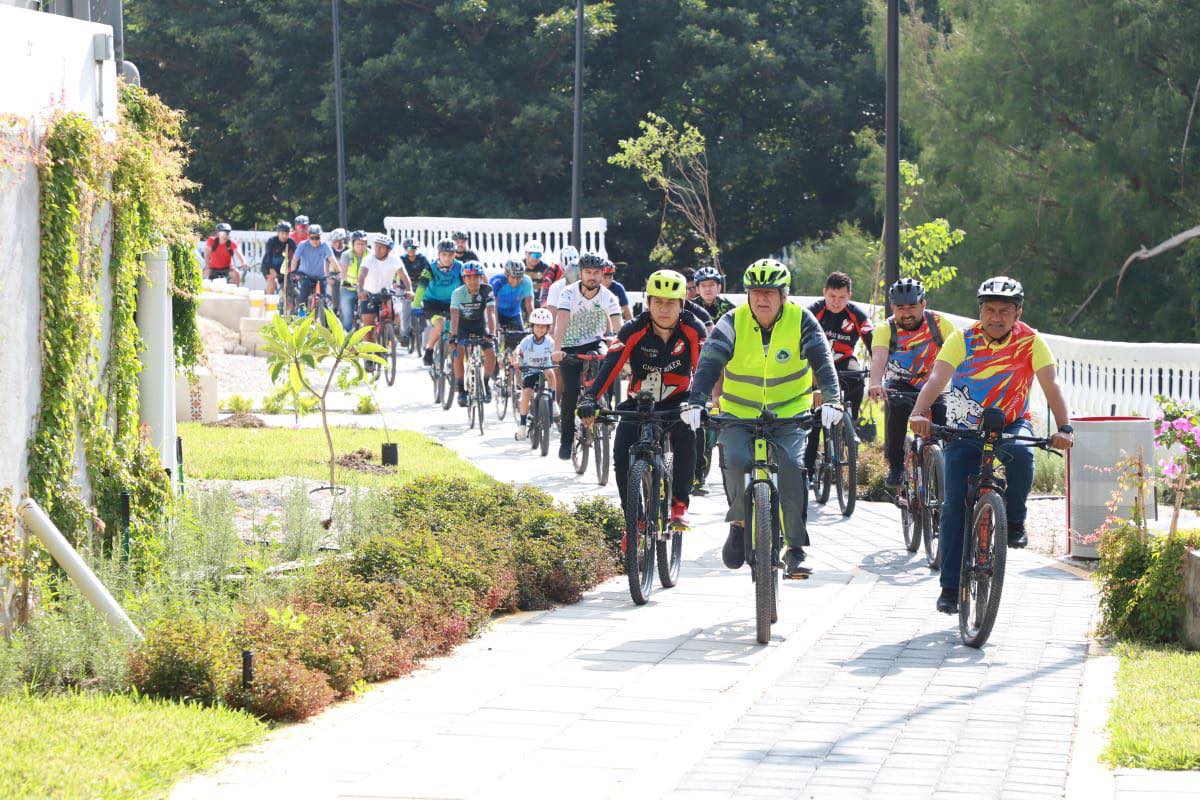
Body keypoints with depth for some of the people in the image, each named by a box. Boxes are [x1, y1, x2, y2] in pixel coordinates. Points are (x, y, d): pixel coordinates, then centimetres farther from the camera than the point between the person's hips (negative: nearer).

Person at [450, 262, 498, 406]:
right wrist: (453, 336, -47)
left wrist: (491, 334, -43)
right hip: (463, 325, -1)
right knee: (459, 354, -23)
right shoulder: (458, 293, -25)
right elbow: (454, 316, -33)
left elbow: (491, 314, -30)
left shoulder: (487, 291, -23)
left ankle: (486, 384, 8)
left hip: (480, 325, 1)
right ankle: (461, 390, -11)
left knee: (491, 354, -17)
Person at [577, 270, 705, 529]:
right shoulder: (634, 331, -18)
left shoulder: (691, 329, -16)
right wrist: (589, 398, -42)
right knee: (622, 452, -21)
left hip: (676, 402, -1)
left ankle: (680, 505, -23)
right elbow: (611, 365, -28)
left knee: (685, 433, -34)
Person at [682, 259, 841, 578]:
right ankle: (739, 522, 2)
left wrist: (831, 400, -33)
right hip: (739, 412, 0)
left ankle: (796, 549, -12)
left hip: (790, 413, 0)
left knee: (791, 466, -22)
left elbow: (823, 362, -17)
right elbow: (709, 363, -18)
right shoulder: (733, 322, -9)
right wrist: (696, 402, -33)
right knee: (736, 459, -26)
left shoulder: (801, 321, -9)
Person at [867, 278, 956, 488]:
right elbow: (878, 357, -34)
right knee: (898, 405, -33)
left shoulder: (939, 323, -16)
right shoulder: (886, 329, -16)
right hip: (901, 384, -1)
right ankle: (895, 466, -21)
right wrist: (875, 383, -54)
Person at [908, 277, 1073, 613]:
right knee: (955, 505, -11)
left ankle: (1014, 522, -12)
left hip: (1012, 425, 0)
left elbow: (1051, 385, -22)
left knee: (1021, 454, -36)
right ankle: (950, 586, -3)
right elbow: (937, 378, -26)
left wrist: (1064, 428, -39)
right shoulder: (963, 339, -13)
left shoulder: (1031, 342, -12)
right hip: (964, 428, 0)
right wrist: (919, 413, -44)